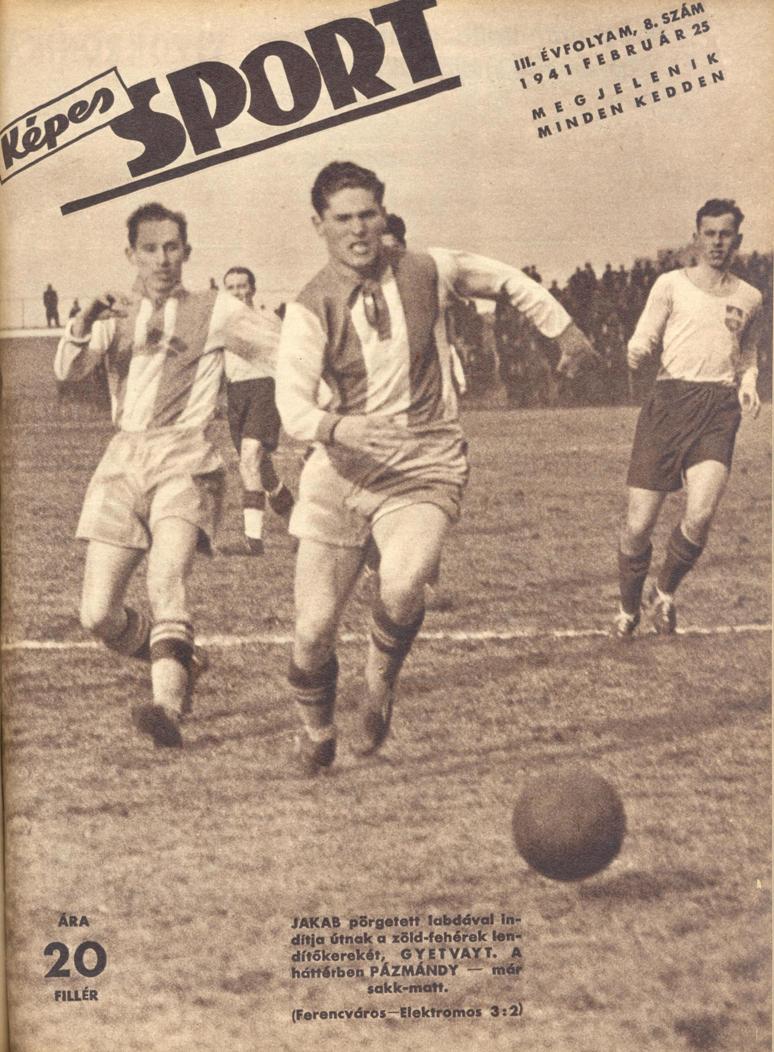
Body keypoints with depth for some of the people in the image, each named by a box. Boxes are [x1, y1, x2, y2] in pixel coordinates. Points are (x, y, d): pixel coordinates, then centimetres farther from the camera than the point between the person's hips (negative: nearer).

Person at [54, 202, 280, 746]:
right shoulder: (116, 315, 16)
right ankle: (183, 664, 24)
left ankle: (169, 706, -40)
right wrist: (84, 323, -18)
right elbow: (68, 369, 2)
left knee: (167, 577, -30)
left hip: (185, 460, -4)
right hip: (124, 460, 4)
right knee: (98, 614, -2)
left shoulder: (215, 310, 8)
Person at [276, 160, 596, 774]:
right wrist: (341, 427, -34)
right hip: (342, 469, 1)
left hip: (427, 465, -1)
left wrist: (563, 329, 27)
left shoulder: (427, 271, 0)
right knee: (314, 627, -1)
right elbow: (292, 407, -14)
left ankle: (381, 683, 3)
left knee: (402, 586, -30)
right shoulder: (310, 309, -5)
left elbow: (506, 280, 19)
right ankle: (316, 735, 30)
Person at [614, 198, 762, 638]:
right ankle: (628, 607, 22)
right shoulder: (671, 285, 6)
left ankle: (665, 592, 5)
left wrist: (748, 380, 13)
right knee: (638, 525, -3)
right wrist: (637, 353, -19)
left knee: (700, 515, -22)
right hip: (670, 400, -1)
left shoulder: (748, 297, 16)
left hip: (720, 409, 1)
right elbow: (644, 339, 5)